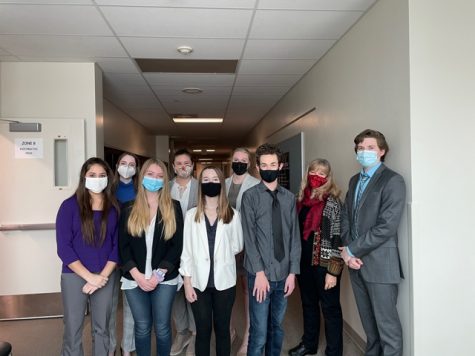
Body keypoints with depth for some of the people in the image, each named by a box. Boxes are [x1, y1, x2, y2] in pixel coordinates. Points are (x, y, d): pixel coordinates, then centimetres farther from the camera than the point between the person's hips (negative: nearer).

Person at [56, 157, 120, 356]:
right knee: (73, 330, 7)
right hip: (74, 276, -2)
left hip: (105, 277, 2)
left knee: (101, 329, 14)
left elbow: (117, 245, 1)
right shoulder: (70, 205, -6)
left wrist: (103, 276, -10)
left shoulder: (114, 208, 1)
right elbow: (63, 247, -10)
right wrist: (89, 276, -14)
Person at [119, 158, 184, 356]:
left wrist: (159, 274, -12)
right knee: (142, 327, 11)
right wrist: (137, 275, -11)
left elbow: (177, 245, -4)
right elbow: (123, 246, 0)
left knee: (162, 327, 8)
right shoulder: (129, 210, 3)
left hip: (164, 279, -1)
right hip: (135, 279, 1)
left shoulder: (173, 208, 0)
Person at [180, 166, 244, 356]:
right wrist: (187, 283, -3)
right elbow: (187, 251, 0)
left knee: (222, 329, 13)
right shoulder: (191, 215, 0)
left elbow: (237, 246, 6)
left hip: (224, 281, 0)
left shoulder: (233, 214, -1)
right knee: (203, 331, 10)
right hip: (199, 282, 0)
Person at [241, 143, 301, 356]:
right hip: (260, 273, -3)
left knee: (277, 328, 16)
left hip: (283, 274, 3)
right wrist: (259, 272, -12)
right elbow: (249, 238, -8)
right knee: (259, 332, 1)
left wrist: (293, 272, 0)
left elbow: (295, 236, 5)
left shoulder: (289, 198, 5)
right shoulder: (250, 196, -4)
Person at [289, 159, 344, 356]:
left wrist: (333, 271, -18)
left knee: (330, 308, 7)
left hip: (323, 264, -6)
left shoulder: (331, 202, -12)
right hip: (304, 262, 6)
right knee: (308, 304, 20)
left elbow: (336, 238, -14)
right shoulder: (302, 199, 7)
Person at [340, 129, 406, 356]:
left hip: (379, 263, -6)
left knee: (387, 324, 4)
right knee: (368, 321, 18)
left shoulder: (392, 180, -10)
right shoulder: (354, 180, 13)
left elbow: (386, 226, -18)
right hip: (356, 261, 6)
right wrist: (348, 252, -4)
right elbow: (346, 217, 11)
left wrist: (352, 250, -13)